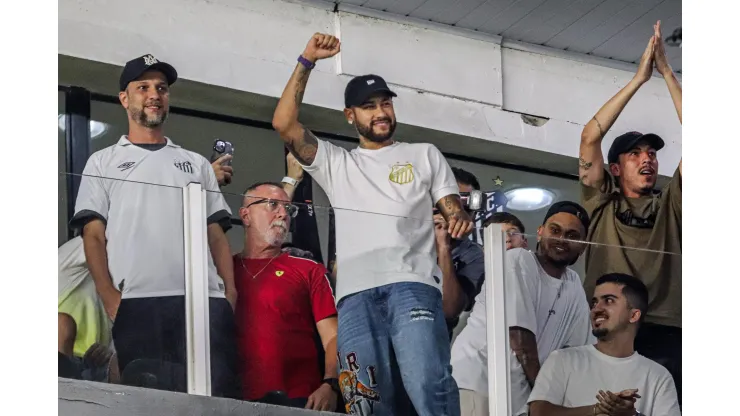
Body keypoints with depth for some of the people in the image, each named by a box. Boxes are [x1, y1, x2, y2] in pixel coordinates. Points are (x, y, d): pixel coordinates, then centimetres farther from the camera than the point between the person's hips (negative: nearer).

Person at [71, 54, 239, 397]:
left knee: (214, 394, -12)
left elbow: (216, 234, 19)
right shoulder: (104, 163, 19)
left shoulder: (196, 164, 26)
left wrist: (230, 292, 1)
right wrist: (110, 298, -7)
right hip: (137, 303, -2)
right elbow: (94, 236, 9)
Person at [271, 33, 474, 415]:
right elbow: (284, 124, 13)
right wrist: (307, 62, 10)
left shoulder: (424, 155, 24)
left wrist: (460, 220, -9)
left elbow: (453, 210, 16)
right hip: (356, 295, 2)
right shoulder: (335, 164, 25)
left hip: (412, 286, -2)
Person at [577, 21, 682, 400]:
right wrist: (639, 78, 7)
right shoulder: (602, 204, 15)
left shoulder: (668, 206, 19)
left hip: (666, 331, 1)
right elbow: (590, 137, 5)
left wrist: (667, 73, 10)